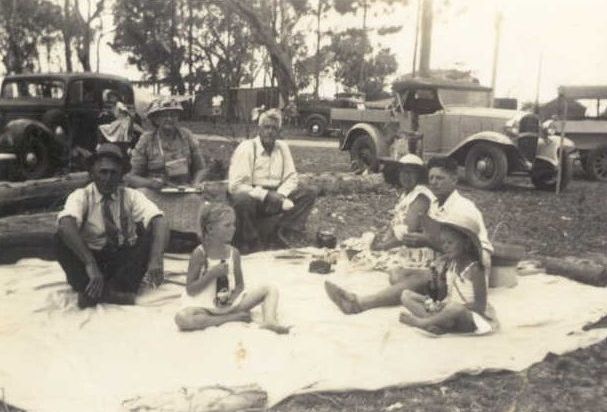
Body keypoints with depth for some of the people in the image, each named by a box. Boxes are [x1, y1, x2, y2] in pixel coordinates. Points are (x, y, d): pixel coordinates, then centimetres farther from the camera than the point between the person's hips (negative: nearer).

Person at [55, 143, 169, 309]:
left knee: (152, 232, -22)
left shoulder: (131, 196, -1)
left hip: (126, 261, 1)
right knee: (62, 238, -24)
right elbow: (66, 225, -27)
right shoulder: (81, 196, -5)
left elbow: (158, 221, -18)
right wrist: (90, 264, -40)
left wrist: (156, 260, -37)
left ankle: (121, 287, -33)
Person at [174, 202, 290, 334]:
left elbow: (240, 285, 8)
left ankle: (269, 320, -33)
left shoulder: (233, 252, 2)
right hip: (205, 306, -4)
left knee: (270, 290, -5)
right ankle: (234, 317, -24)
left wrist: (233, 296, -14)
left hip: (230, 302, 4)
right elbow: (190, 290, -10)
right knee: (181, 318, -36)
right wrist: (212, 274, -21)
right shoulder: (200, 254, -10)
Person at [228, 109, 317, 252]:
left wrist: (279, 196, -15)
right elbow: (235, 185, -19)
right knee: (242, 199, -40)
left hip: (274, 196, 5)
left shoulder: (282, 148, 6)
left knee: (309, 193, -11)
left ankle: (280, 234, -22)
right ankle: (249, 243, -16)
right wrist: (265, 195, -25)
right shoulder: (246, 148, -11)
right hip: (252, 195, -5)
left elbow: (291, 178, 6)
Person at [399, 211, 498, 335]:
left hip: (470, 316, -6)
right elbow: (441, 297, 5)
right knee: (406, 295, -5)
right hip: (446, 308, 7)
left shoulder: (473, 269, -14)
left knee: (456, 308, -42)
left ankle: (419, 322, -19)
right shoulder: (445, 264, 3)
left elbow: (480, 306, -17)